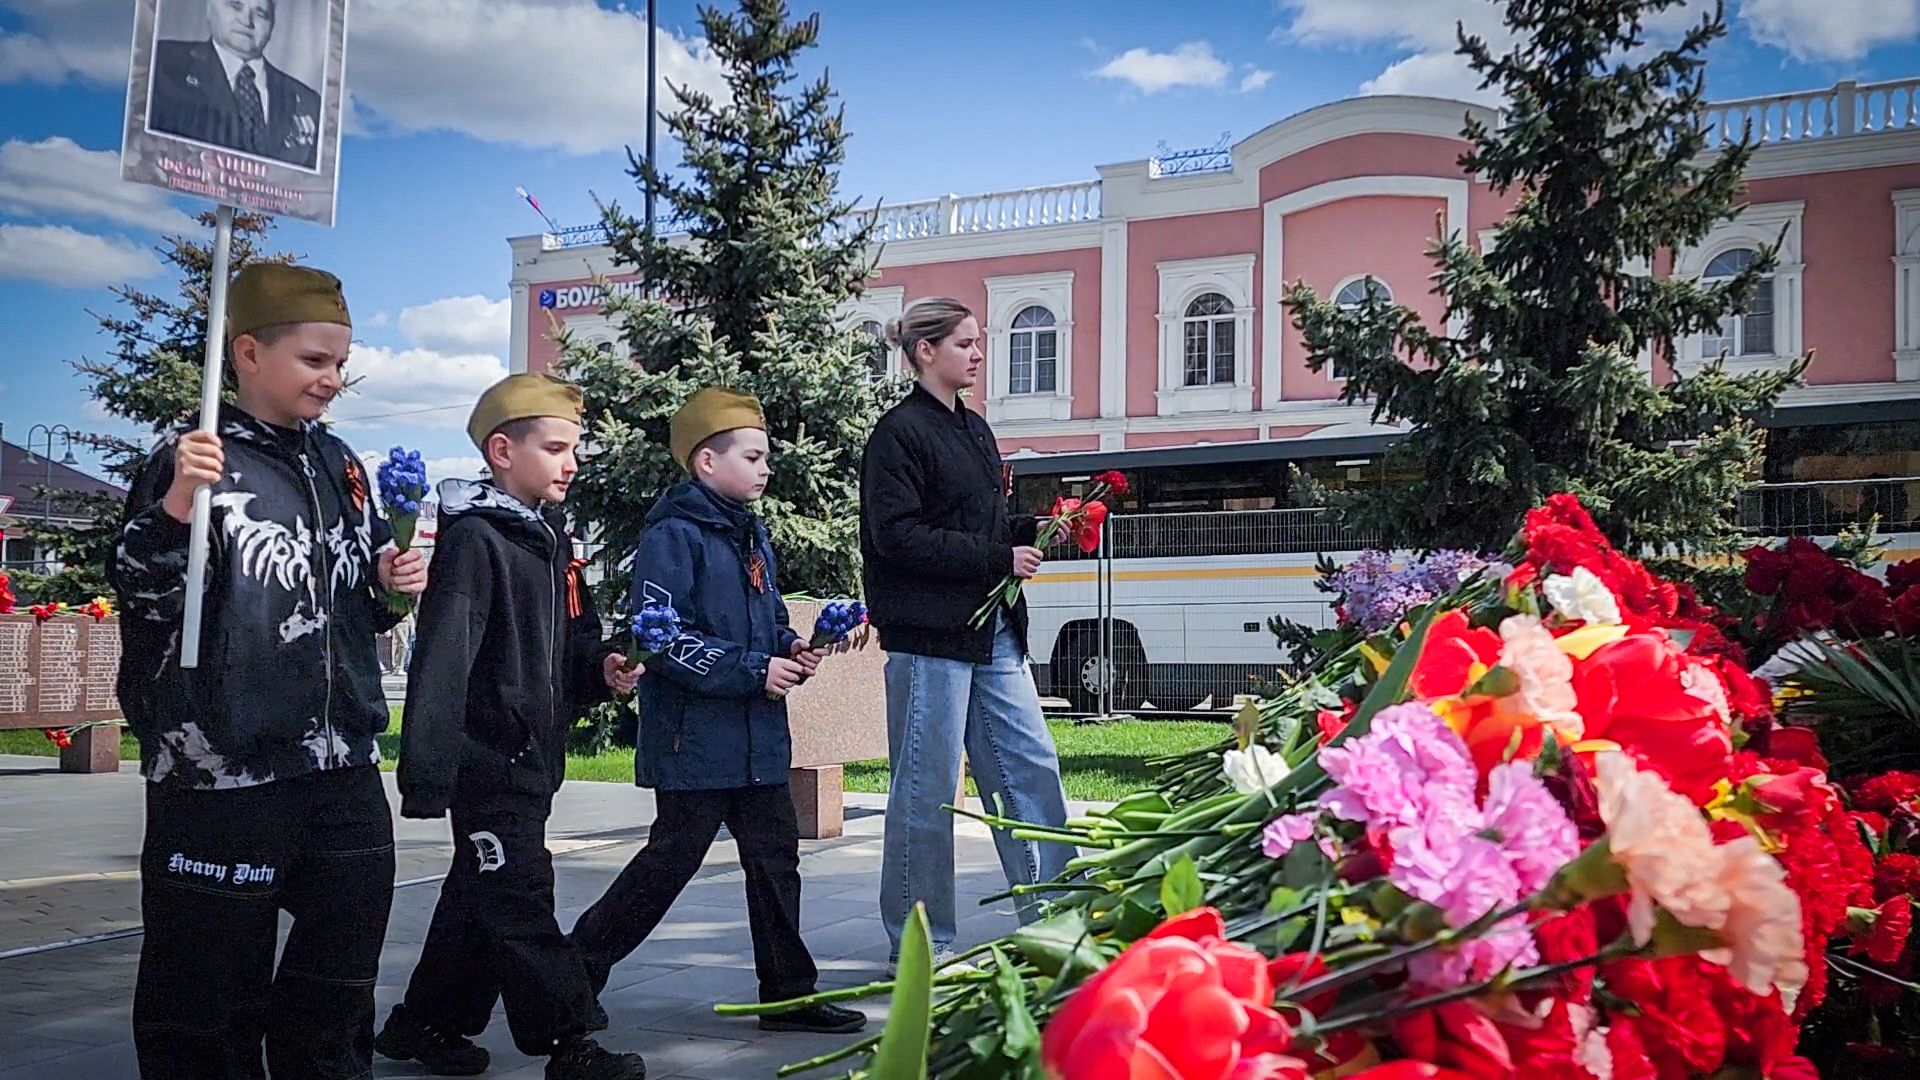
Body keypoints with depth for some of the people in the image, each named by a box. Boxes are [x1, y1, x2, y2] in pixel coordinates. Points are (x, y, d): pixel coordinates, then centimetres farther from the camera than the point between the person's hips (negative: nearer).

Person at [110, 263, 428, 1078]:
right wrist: (175, 508, -30)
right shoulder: (194, 464, -8)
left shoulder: (336, 464, 12)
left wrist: (388, 585, 1)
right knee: (210, 996, 4)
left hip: (343, 770, 7)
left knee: (339, 986, 16)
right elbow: (140, 598, -15)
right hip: (221, 775, -6)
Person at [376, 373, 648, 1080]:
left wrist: (602, 668, 0)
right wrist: (425, 774, -26)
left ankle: (426, 1023, 29)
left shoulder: (551, 538, 14)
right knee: (519, 900, -4)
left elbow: (571, 641, 23)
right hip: (489, 756, -10)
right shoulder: (474, 538, -15)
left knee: (479, 895, 17)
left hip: (534, 755, 10)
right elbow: (442, 660, -22)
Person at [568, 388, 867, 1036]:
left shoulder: (750, 534, 15)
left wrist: (790, 650, 4)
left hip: (757, 739, 9)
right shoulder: (675, 533, -12)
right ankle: (580, 964, 14)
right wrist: (755, 669, -19)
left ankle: (788, 994, 17)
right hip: (695, 740, -8)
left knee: (775, 854, 9)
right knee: (672, 859, -1)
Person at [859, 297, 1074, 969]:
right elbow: (899, 536, -17)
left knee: (1031, 765, 7)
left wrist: (1034, 533, 4)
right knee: (927, 788, 0)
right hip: (930, 634, -8)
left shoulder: (973, 430, 18)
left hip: (993, 633, 8)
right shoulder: (900, 433, -9)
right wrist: (998, 558, -16)